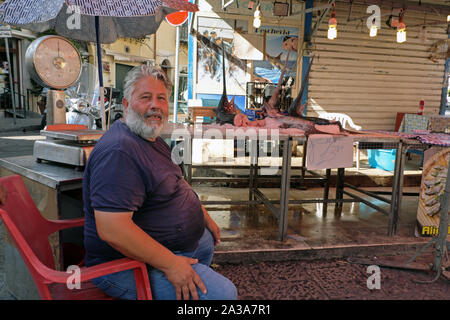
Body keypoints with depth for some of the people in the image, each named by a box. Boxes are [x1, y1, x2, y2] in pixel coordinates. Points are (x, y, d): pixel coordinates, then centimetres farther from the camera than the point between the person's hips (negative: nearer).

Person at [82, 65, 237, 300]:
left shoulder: (152, 140, 8)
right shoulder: (118, 151, -28)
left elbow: (174, 185, 23)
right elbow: (112, 230, -34)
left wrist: (204, 216, 17)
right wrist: (170, 264, -28)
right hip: (129, 264, -11)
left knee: (207, 241, 31)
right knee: (222, 293, -17)